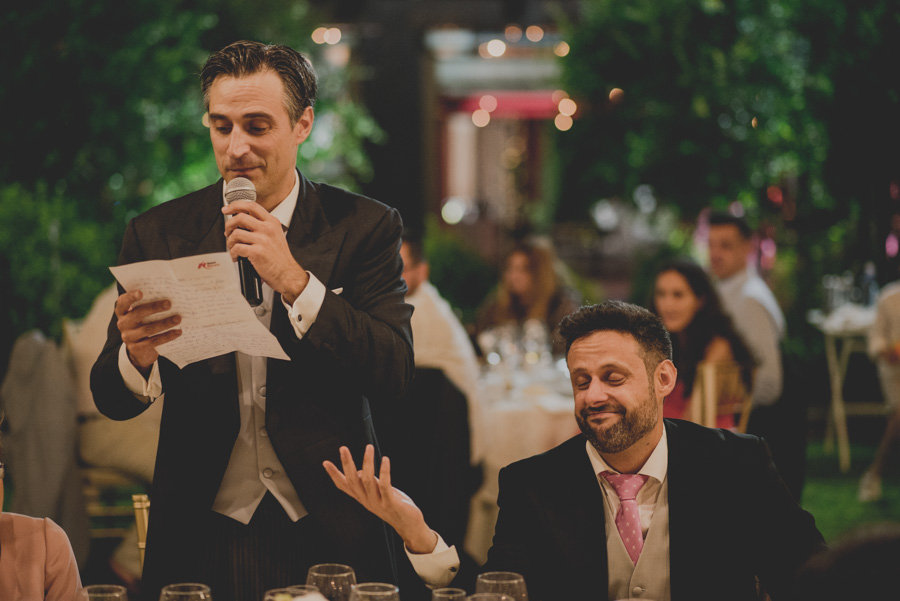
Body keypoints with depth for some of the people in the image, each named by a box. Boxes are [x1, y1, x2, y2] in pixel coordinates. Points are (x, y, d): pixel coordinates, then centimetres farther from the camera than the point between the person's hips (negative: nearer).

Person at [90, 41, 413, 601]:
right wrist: (137, 356, -24)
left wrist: (293, 280, -22)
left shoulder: (365, 228, -2)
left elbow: (395, 374, -12)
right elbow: (112, 401, -1)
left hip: (328, 535, -1)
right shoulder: (157, 235, 2)